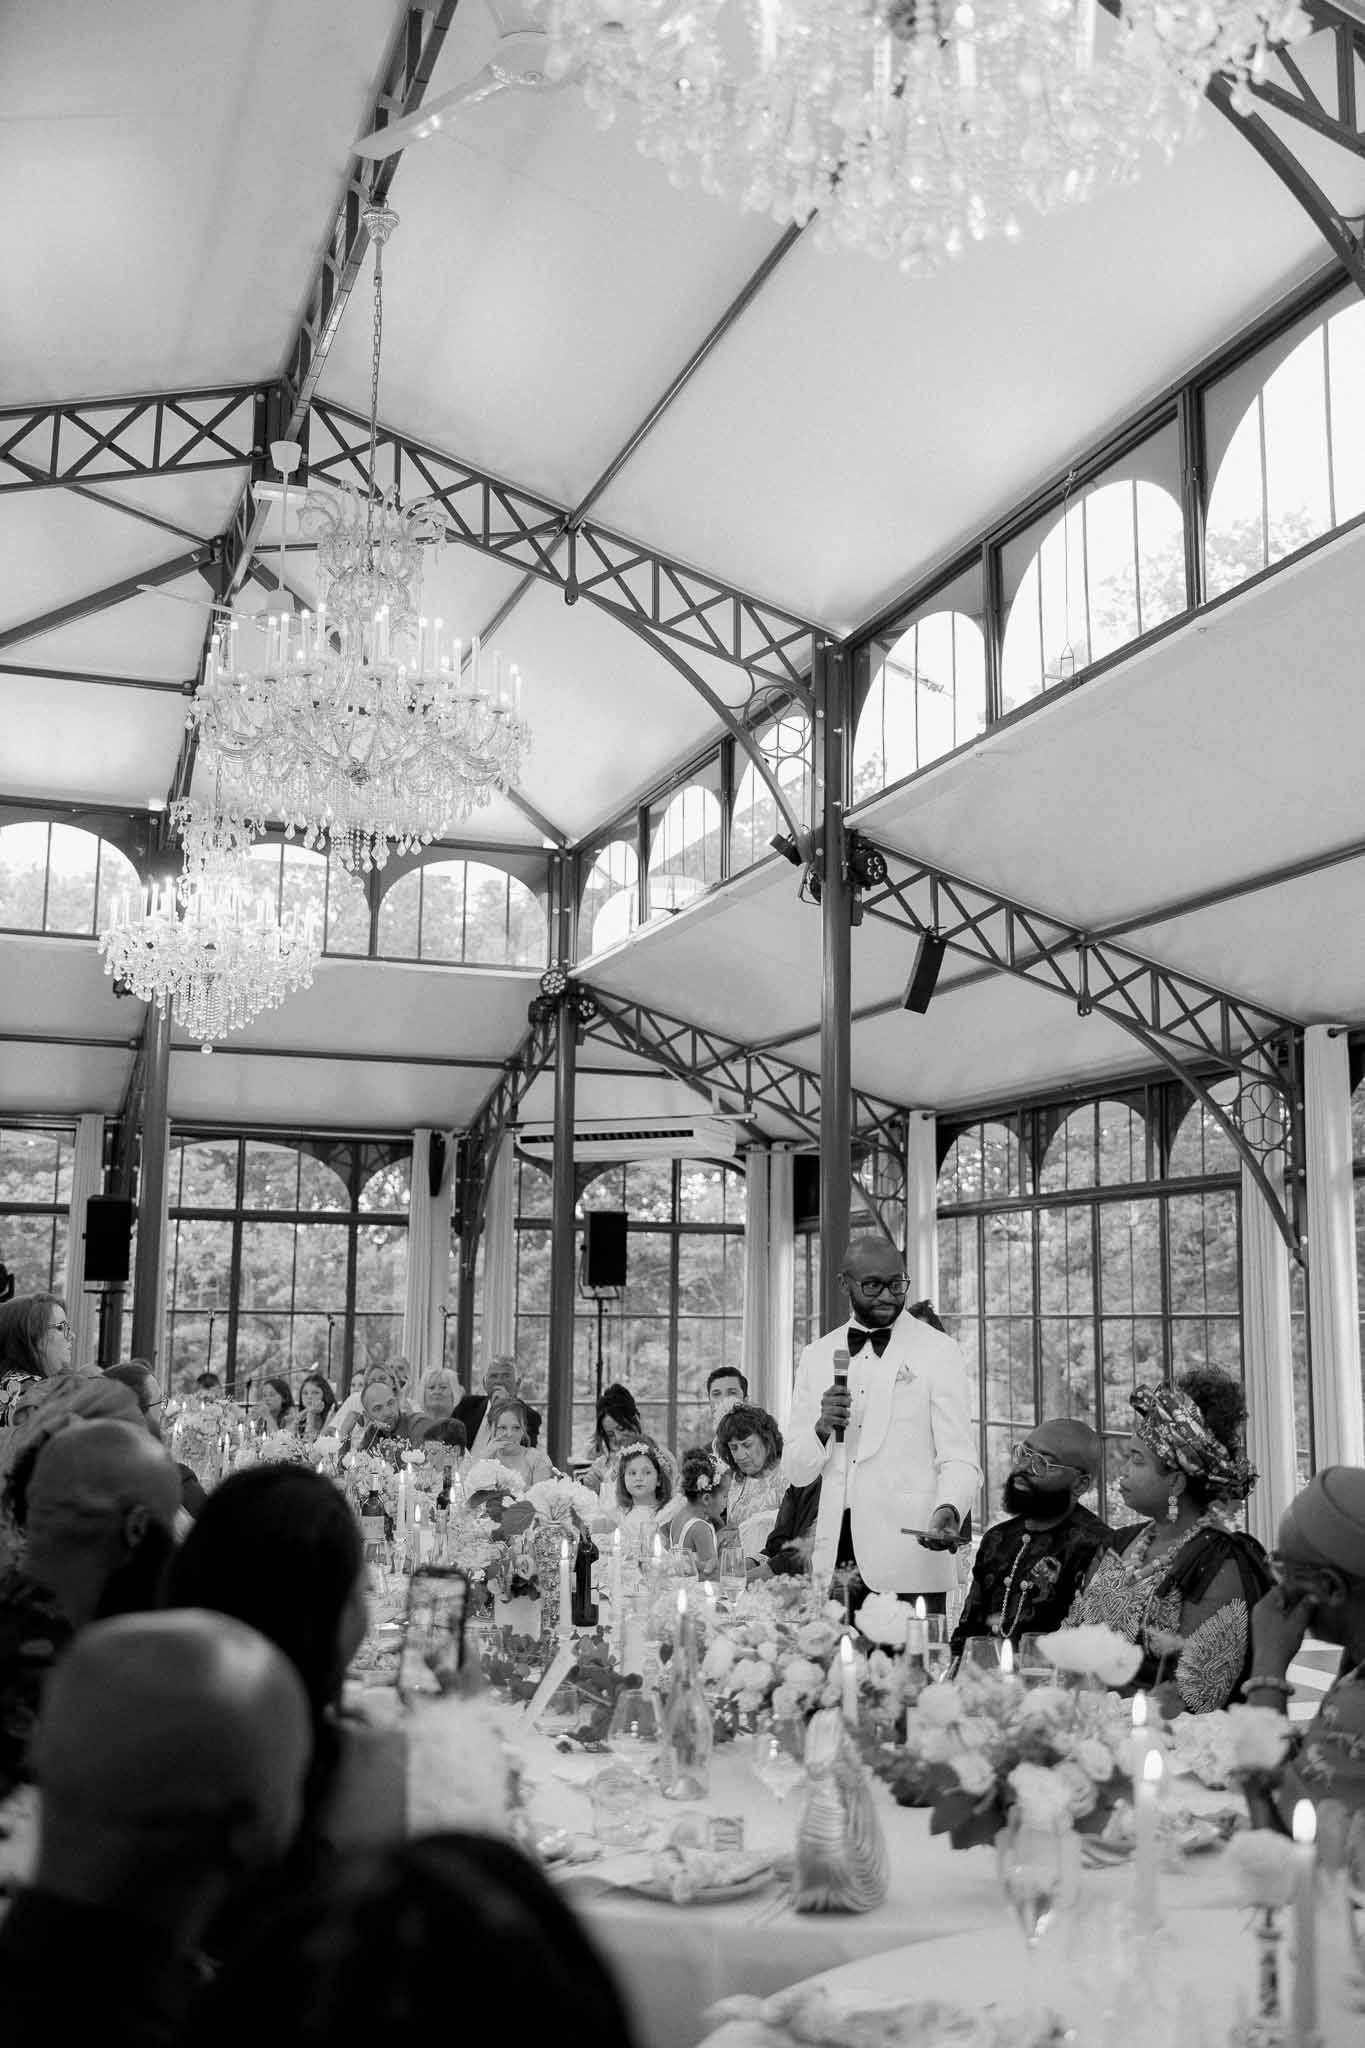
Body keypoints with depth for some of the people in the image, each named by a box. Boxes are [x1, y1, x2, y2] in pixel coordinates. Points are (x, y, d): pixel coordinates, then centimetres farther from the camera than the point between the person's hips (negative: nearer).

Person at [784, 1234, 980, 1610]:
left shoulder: (938, 1351, -1)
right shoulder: (817, 1355, 10)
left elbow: (959, 1459, -6)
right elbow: (796, 1473, 10)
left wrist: (948, 1509, -26)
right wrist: (822, 1428, -10)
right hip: (834, 1558, 3)